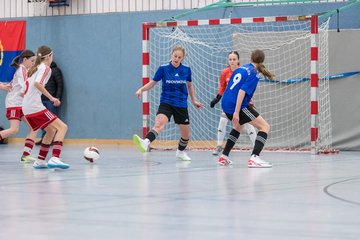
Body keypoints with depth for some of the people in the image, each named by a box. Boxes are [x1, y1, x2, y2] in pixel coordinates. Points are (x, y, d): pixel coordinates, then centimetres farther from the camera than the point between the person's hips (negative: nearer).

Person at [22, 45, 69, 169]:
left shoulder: (34, 69, 22)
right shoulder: (45, 68, -4)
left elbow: (25, 91, 24)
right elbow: (37, 84, -22)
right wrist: (51, 98, -21)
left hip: (26, 107, 9)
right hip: (35, 106, -9)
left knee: (51, 130, 23)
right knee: (62, 127, -13)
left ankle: (40, 161, 21)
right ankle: (55, 158, -30)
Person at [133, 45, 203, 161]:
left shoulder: (186, 70, 2)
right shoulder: (163, 68, -4)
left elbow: (189, 85, 18)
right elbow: (153, 82, 2)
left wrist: (194, 100, 20)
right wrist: (141, 89, -14)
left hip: (181, 105, 3)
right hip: (166, 103, -3)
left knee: (186, 134, 12)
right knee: (159, 123, -33)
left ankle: (181, 152, 42)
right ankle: (145, 143, -55)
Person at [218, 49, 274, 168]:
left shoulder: (240, 68, 15)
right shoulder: (254, 73, -8)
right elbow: (242, 91, -19)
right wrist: (236, 112, -23)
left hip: (225, 104, 8)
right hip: (238, 106, -8)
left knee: (238, 126, 35)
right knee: (265, 127, -4)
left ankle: (224, 156, 35)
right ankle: (254, 158, -22)